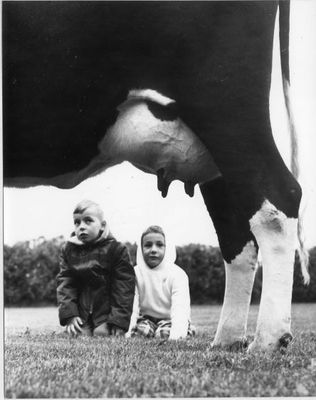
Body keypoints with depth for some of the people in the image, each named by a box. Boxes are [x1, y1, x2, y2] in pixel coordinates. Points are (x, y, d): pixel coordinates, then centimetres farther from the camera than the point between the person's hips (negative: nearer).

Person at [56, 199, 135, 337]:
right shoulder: (68, 250, 6)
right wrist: (69, 315, -13)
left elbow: (123, 286, -8)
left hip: (107, 312, -3)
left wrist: (119, 321, -15)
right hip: (81, 313, 3)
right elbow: (64, 282, 1)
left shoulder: (116, 249, -5)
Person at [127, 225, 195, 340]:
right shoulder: (135, 273, -4)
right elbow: (131, 306, -11)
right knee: (140, 331, -28)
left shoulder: (177, 274, -12)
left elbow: (180, 308, -24)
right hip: (146, 318, 2)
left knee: (165, 334, -30)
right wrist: (128, 330, -29)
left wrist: (177, 333, -42)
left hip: (169, 319, -1)